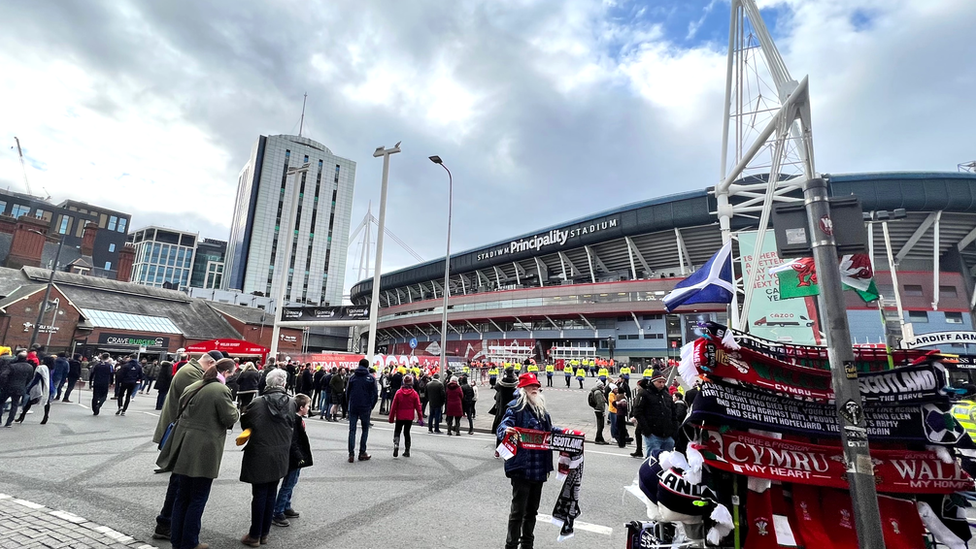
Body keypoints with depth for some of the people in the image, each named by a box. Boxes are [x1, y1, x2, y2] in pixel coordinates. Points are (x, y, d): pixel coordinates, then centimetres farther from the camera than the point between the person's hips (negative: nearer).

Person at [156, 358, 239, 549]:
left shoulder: (193, 386, 8)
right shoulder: (221, 390, -17)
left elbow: (180, 411, 19)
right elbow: (230, 419, -13)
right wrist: (234, 409, 6)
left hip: (184, 447, 8)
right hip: (204, 451, -8)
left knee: (182, 496, 17)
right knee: (197, 498, 6)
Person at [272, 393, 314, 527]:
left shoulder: (298, 419, 8)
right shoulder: (294, 420, -23)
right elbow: (292, 442, -26)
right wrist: (299, 457, -23)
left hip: (297, 459, 10)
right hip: (294, 459, -10)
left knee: (291, 483, 21)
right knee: (287, 485, -1)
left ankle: (286, 508, 34)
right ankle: (277, 514, 9)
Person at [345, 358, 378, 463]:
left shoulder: (352, 377, 3)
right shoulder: (371, 378, -3)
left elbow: (347, 392, 6)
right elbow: (374, 394, -3)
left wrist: (349, 404, 13)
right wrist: (371, 406, 8)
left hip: (353, 407, 2)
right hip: (365, 408, -1)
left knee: (352, 430, 7)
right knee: (365, 430, 11)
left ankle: (351, 454, 1)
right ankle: (362, 453, 9)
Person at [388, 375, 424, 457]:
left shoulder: (399, 392, -7)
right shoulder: (414, 393, -5)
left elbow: (394, 406, -3)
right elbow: (418, 406, -3)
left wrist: (391, 418, 5)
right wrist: (420, 418, 4)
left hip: (400, 416, -1)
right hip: (409, 417, 1)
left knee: (397, 431, 12)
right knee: (407, 432, 13)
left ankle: (396, 445, -14)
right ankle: (407, 451, 13)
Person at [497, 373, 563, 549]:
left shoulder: (541, 408, 12)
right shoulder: (515, 407, -11)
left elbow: (549, 430, 26)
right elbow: (502, 427, -23)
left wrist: (564, 432, 12)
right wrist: (506, 430, -44)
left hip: (539, 466, 8)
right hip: (522, 466, -7)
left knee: (532, 509, 20)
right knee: (518, 509, 1)